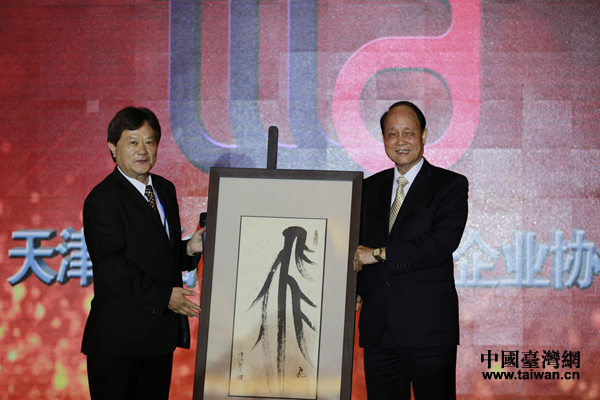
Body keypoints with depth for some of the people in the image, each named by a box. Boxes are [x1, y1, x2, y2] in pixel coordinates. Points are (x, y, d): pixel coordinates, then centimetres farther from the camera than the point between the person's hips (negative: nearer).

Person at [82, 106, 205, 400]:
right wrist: (162, 296, -23)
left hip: (161, 331, 8)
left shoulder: (165, 189, 13)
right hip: (119, 336, -8)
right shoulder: (102, 200, -12)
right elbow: (112, 266, -21)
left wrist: (189, 248, -2)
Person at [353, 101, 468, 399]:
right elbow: (359, 247, 16)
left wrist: (379, 254, -12)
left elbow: (444, 241, -15)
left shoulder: (451, 185, 1)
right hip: (378, 328, 4)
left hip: (429, 329, -4)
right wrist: (354, 291, -2)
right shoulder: (371, 187, 16)